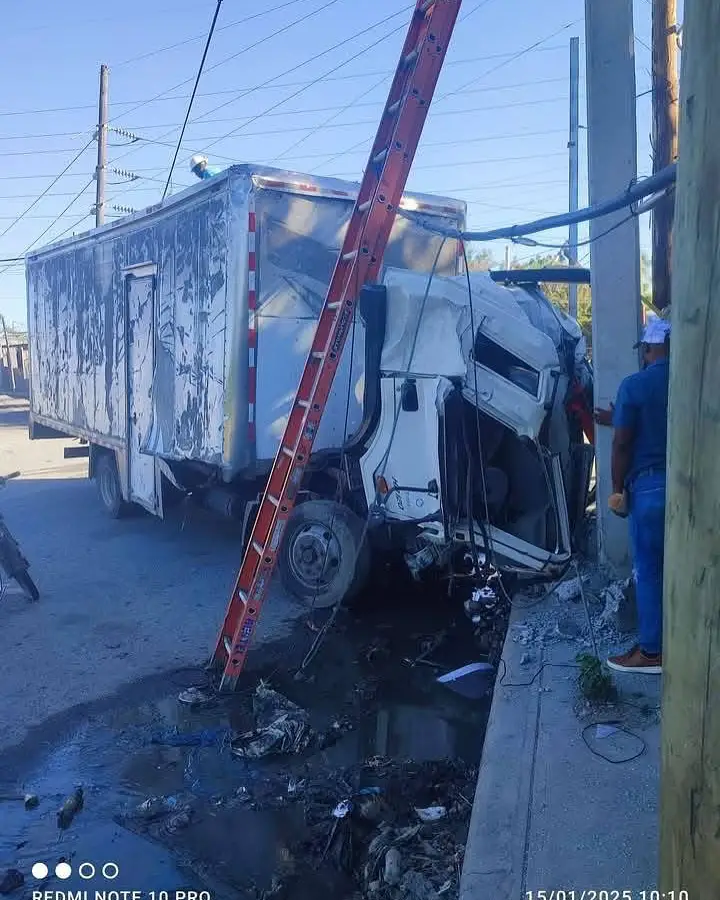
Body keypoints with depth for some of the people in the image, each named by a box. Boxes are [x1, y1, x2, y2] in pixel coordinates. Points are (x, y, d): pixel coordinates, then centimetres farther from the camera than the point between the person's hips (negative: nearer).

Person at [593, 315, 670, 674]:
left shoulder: (634, 385, -11)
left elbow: (622, 443, -11)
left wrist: (617, 489, -2)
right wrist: (619, 419, 29)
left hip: (651, 486, -6)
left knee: (649, 570, 2)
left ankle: (651, 651, 10)